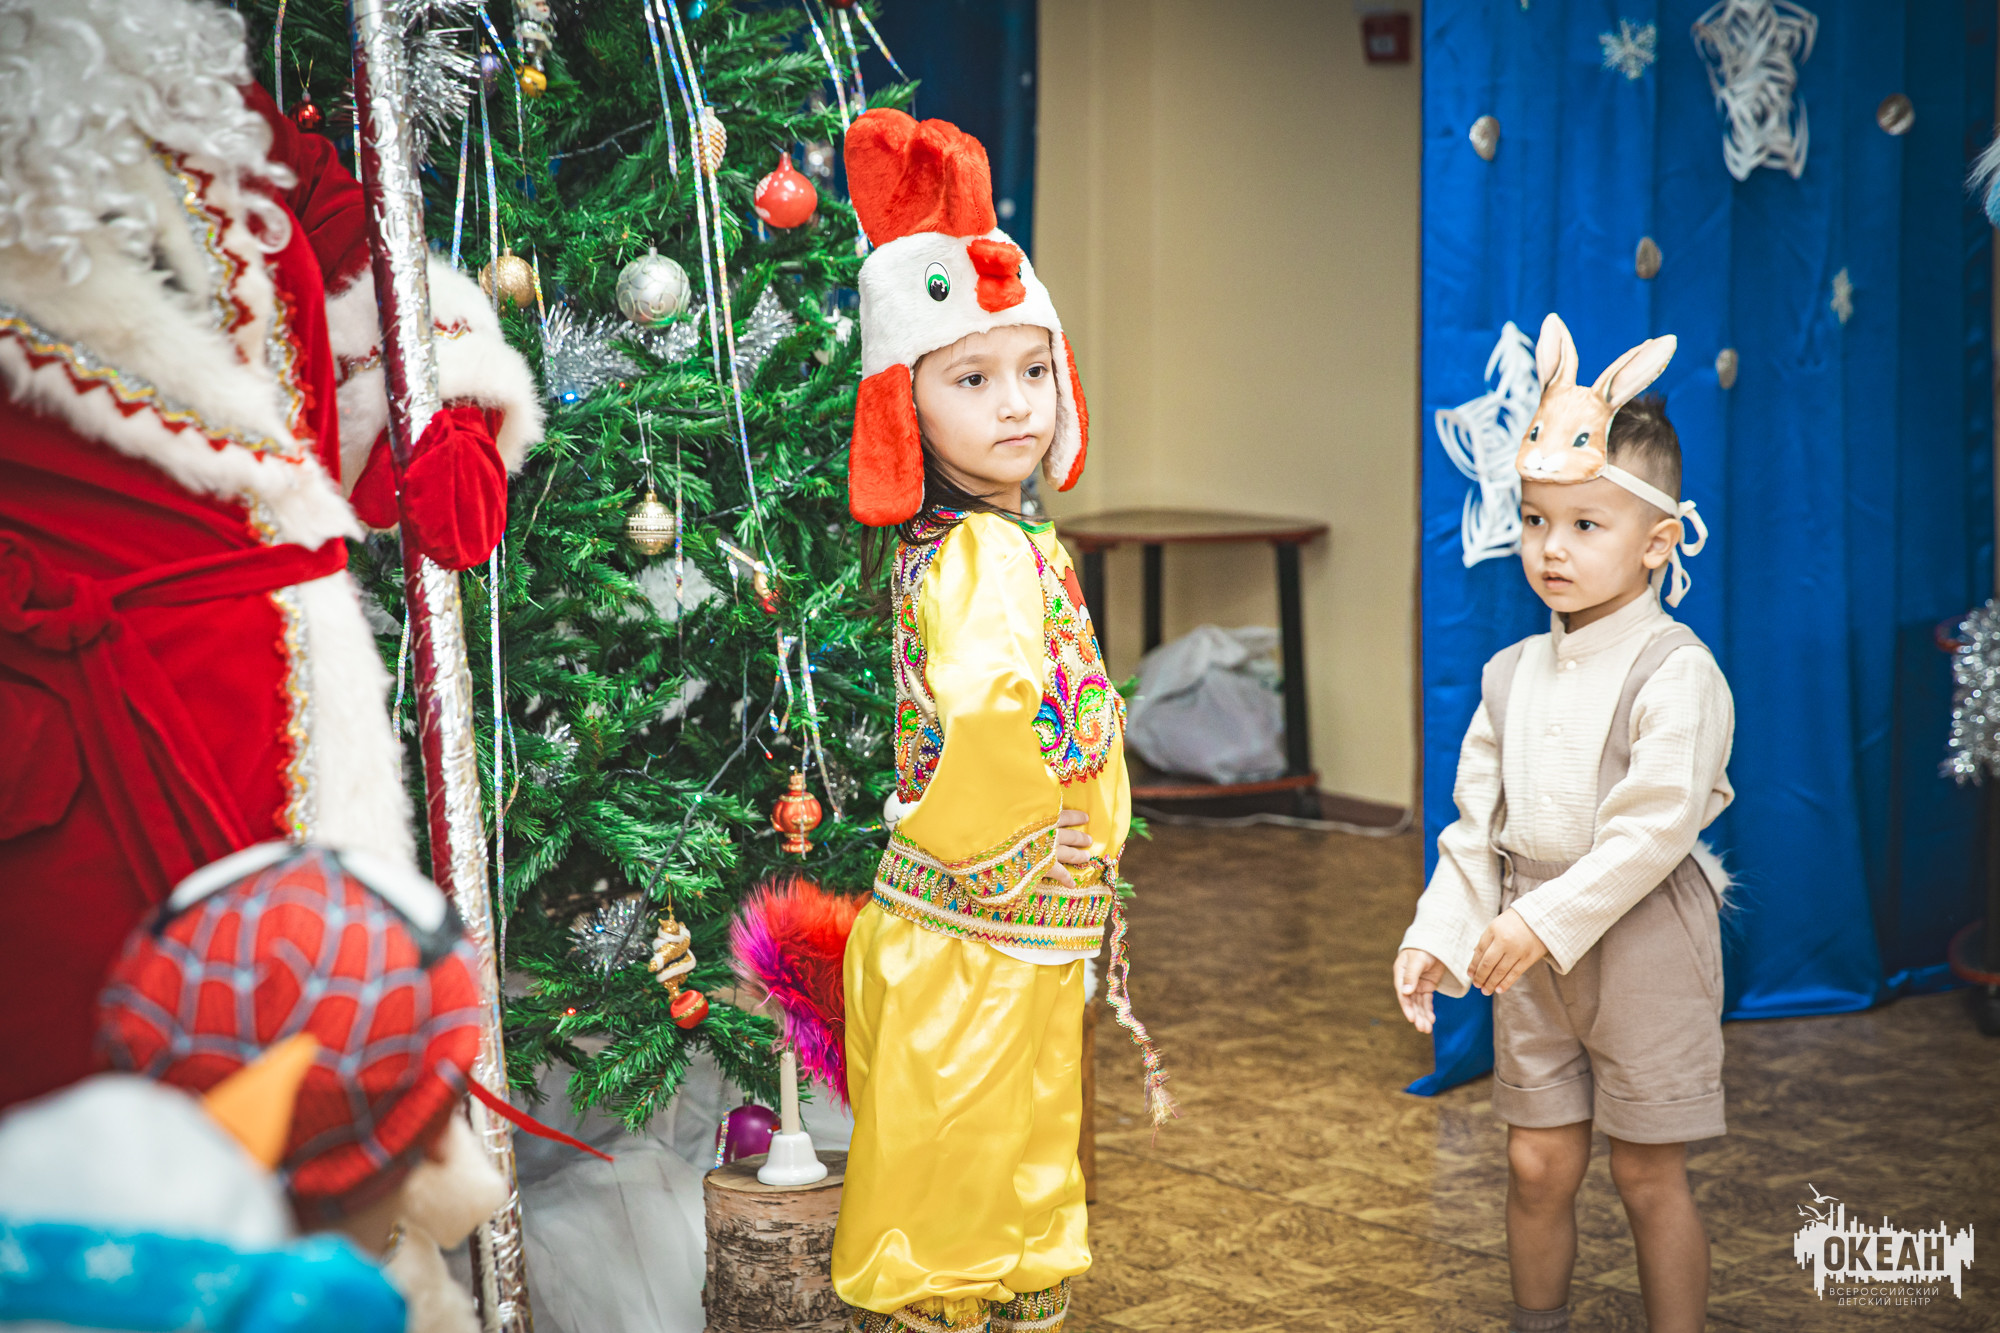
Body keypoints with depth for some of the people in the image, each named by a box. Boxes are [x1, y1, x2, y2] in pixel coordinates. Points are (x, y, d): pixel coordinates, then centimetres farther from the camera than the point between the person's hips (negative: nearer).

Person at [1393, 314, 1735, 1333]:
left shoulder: (1675, 672, -14)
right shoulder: (1514, 675, 6)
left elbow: (1655, 828, -21)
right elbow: (1477, 823, 10)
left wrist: (1546, 921, -22)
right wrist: (1439, 933, 1)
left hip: (1642, 939, -5)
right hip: (1534, 946, 6)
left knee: (1648, 1173, 5)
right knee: (1537, 1164, 12)